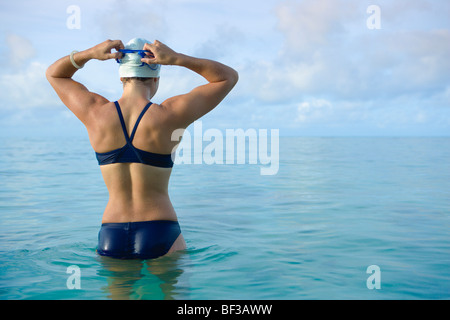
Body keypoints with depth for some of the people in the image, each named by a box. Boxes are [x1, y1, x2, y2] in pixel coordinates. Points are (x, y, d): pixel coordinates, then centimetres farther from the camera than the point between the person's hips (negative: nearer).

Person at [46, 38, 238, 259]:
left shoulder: (95, 113, -3)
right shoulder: (170, 115, -10)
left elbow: (53, 74, 18)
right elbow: (229, 76, 3)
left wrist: (89, 54, 0)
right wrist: (176, 59, -6)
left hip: (110, 238, 3)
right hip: (160, 237, -3)